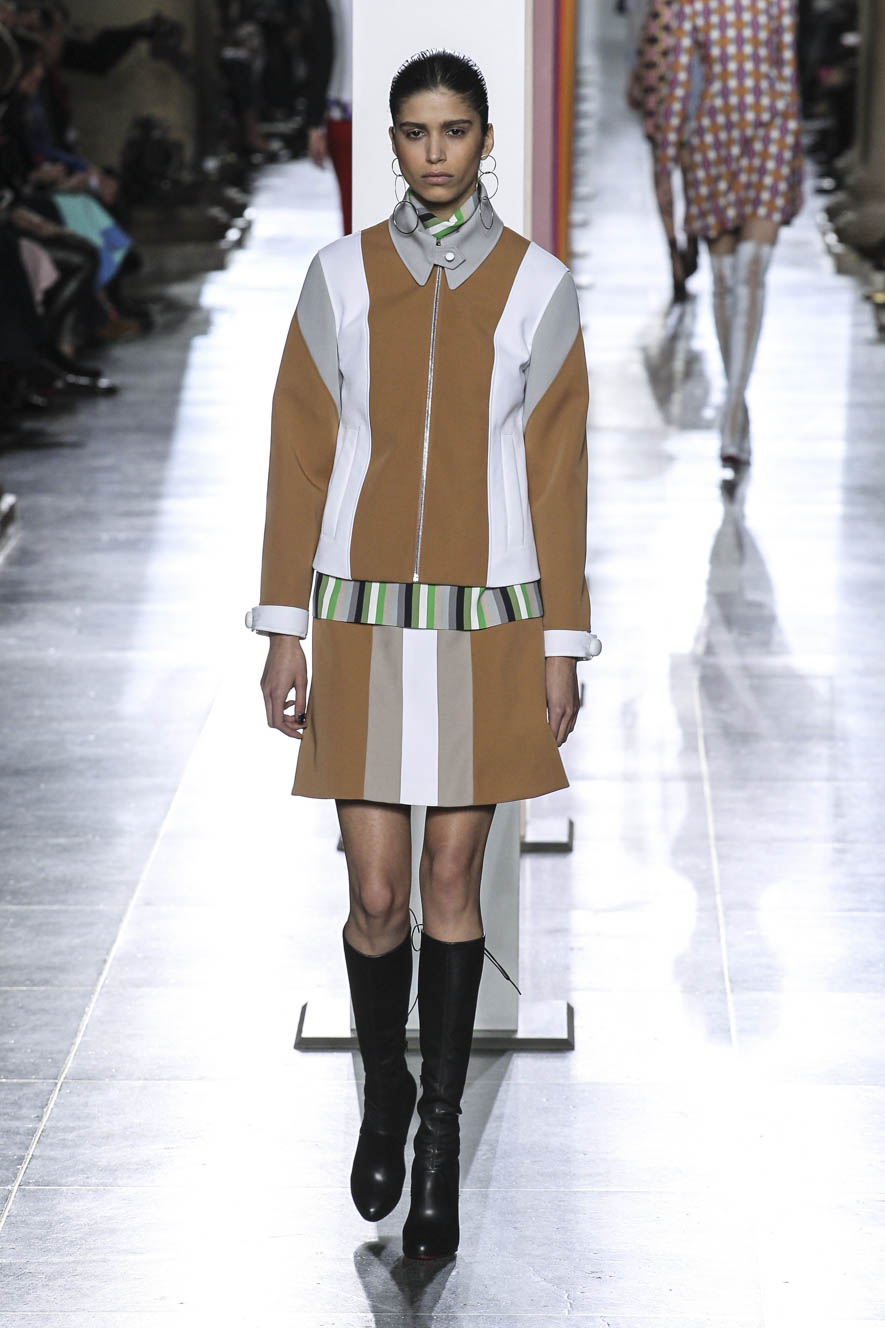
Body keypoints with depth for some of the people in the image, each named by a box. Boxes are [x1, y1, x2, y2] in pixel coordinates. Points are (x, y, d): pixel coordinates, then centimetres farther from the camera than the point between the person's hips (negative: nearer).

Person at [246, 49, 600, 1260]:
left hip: (487, 625, 0)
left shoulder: (537, 286, 1)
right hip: (365, 621, 0)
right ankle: (385, 1088, 29)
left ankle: (441, 1131, 19)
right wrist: (285, 632, -2)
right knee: (376, 893, 1)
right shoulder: (340, 278, 1)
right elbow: (300, 459, 2)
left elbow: (556, 475, 2)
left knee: (451, 879, 5)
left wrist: (562, 646, 0)